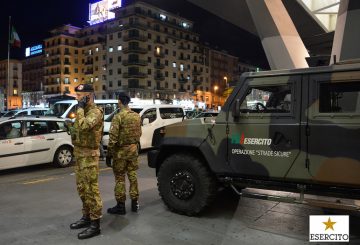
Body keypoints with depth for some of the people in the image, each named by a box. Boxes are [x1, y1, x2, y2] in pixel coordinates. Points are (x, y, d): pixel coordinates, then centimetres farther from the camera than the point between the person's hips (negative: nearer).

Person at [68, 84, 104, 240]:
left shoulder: (95, 112, -16)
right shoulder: (84, 111, 14)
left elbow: (83, 126, -35)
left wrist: (80, 108, -23)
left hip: (89, 155, -10)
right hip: (79, 154, 10)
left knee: (91, 189, -5)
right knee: (82, 188, 17)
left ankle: (95, 224, 4)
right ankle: (86, 217, 30)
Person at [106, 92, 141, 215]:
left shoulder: (118, 117, -15)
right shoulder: (137, 116, 4)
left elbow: (113, 138, -16)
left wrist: (109, 154, -11)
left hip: (121, 151, -6)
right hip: (133, 150, 6)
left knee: (120, 178, 5)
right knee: (132, 175, 14)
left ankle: (121, 206, 13)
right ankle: (134, 203, 23)